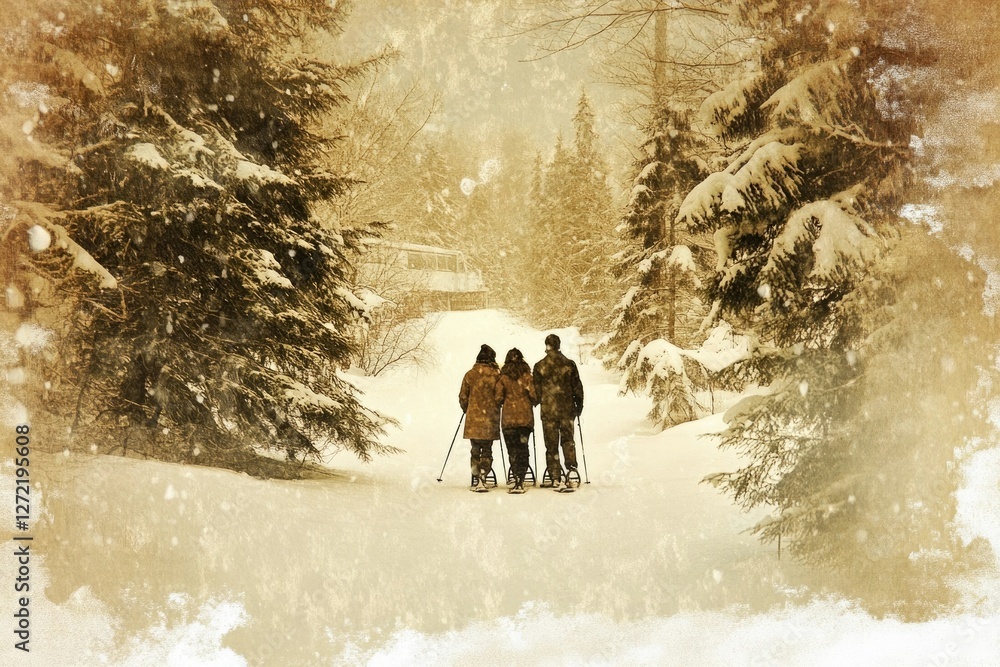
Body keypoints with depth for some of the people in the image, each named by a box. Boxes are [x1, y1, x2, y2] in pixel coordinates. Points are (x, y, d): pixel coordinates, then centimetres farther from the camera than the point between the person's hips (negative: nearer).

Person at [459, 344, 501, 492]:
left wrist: (466, 409, 22)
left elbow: (463, 397, 4)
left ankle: (475, 480, 9)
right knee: (487, 451, 7)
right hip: (491, 419, -1)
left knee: (475, 450, 13)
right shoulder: (497, 375, -5)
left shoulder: (470, 375, -1)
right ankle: (482, 479, -4)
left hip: (473, 419, 1)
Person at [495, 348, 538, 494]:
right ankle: (521, 481, 3)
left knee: (513, 450, 1)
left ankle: (517, 481, -11)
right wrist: (534, 403, 18)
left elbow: (498, 399, -6)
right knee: (523, 448, 9)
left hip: (508, 418, -1)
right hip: (526, 417, 1)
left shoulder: (503, 378, -2)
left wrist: (501, 404, 16)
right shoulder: (527, 376, -1)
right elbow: (534, 396, -4)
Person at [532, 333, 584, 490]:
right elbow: (577, 387, 5)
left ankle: (555, 478, 5)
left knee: (551, 444, 5)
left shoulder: (540, 366, -5)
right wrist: (579, 406, 17)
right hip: (567, 409, 1)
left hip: (548, 411, -1)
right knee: (568, 441, 13)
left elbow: (536, 389, 1)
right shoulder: (569, 364, -1)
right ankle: (571, 471, 2)